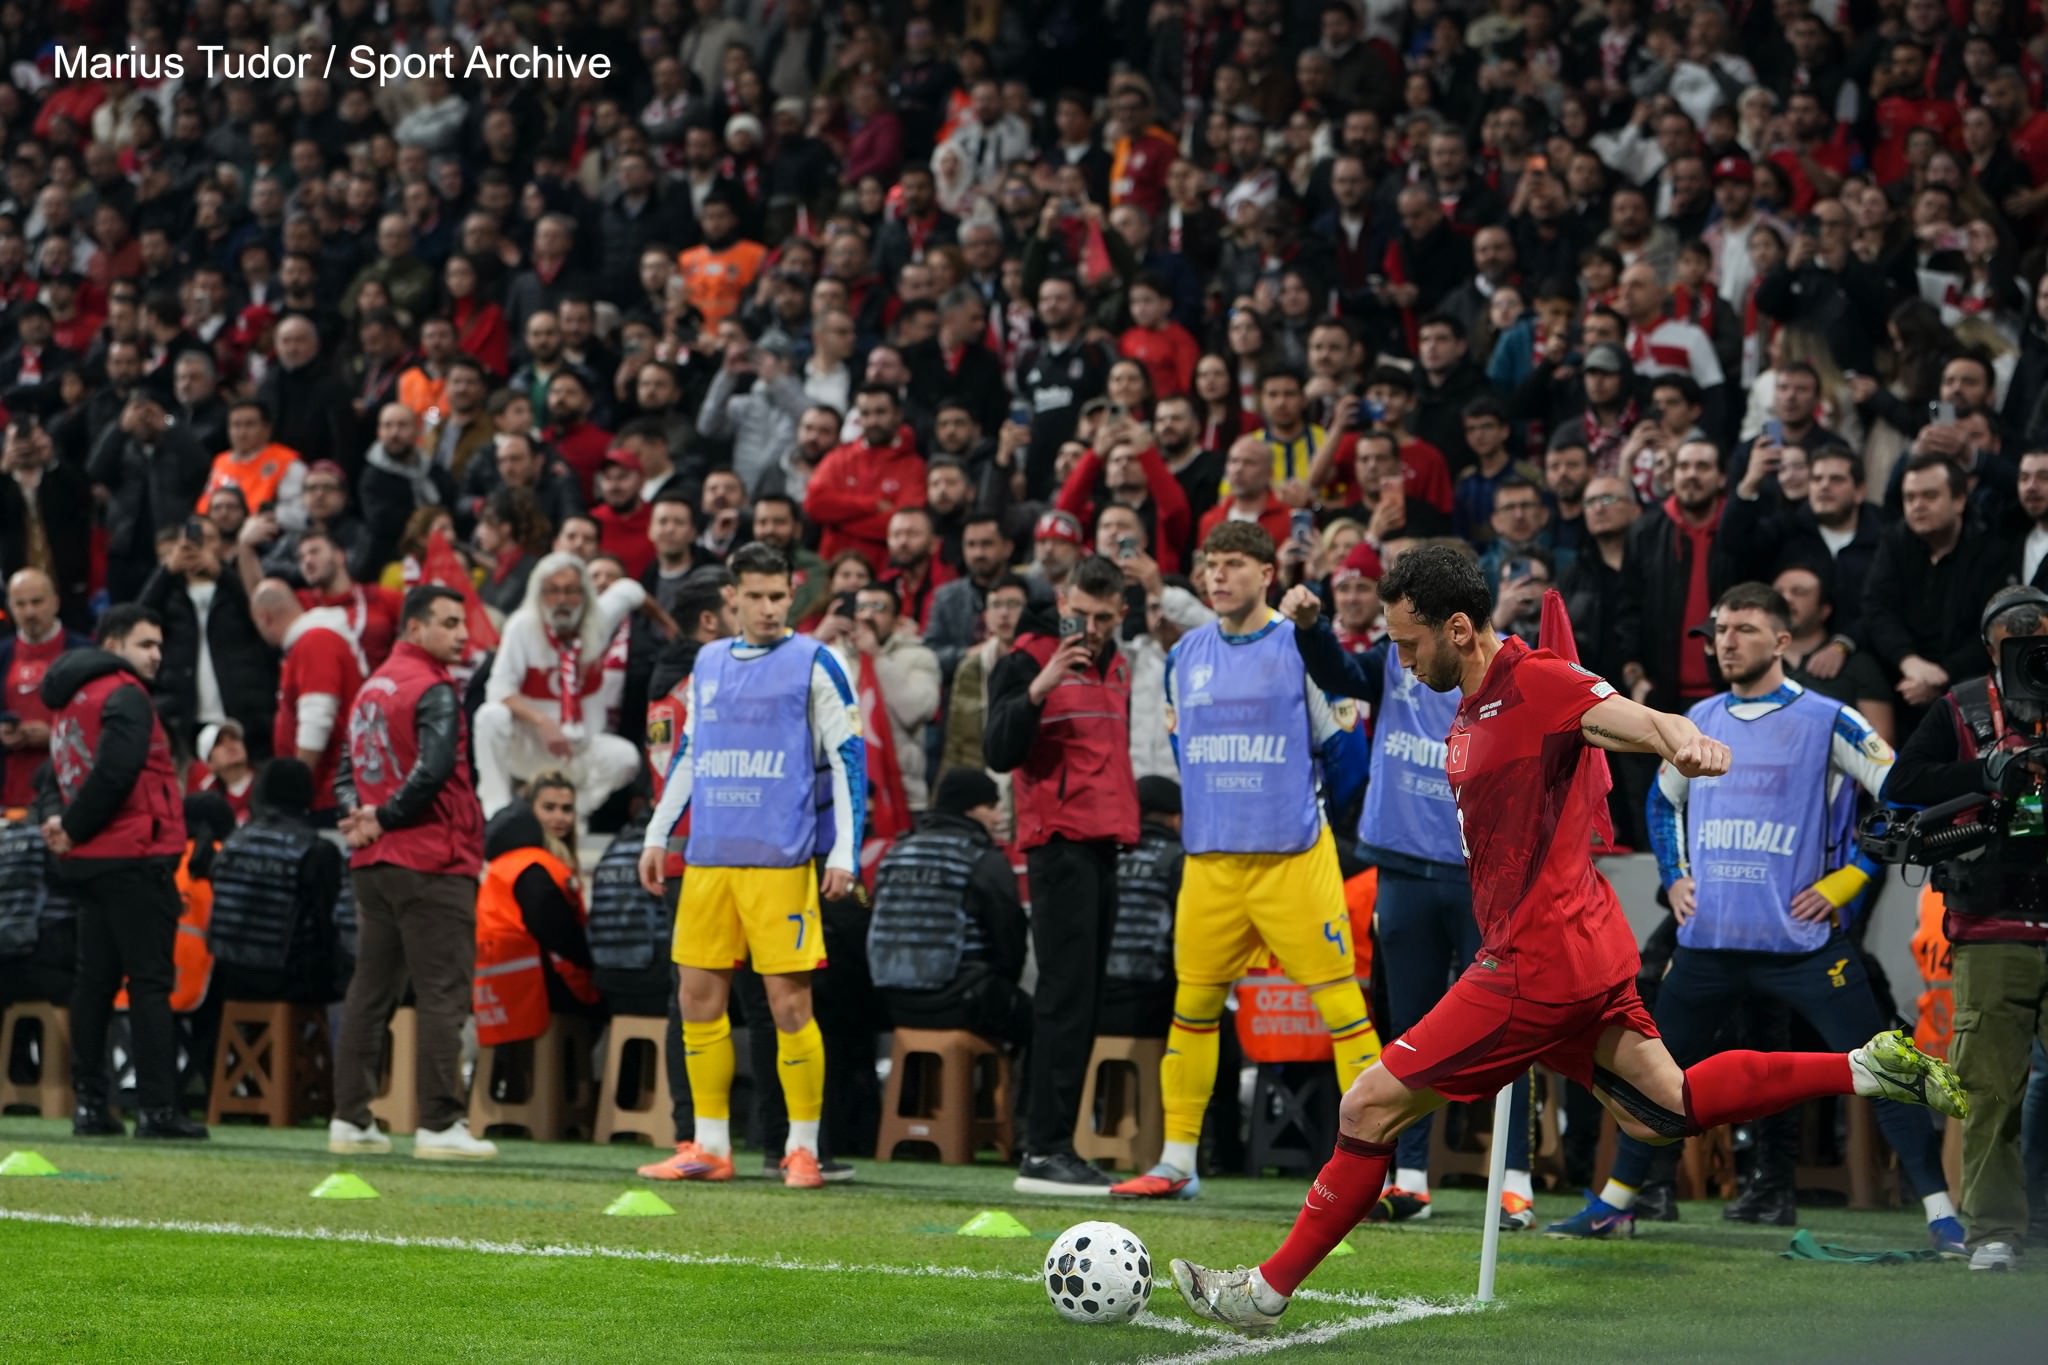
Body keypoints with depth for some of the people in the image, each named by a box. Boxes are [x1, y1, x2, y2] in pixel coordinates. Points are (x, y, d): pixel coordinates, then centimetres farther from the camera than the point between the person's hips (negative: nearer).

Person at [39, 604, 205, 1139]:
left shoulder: (70, 698, 17)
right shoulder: (125, 696, -11)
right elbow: (115, 771, -21)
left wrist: (69, 826, 3)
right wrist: (73, 829, -11)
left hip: (88, 859, 9)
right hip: (135, 855, -9)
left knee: (95, 979, 10)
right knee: (150, 981, -7)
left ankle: (89, 1103, 10)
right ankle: (157, 1108, -10)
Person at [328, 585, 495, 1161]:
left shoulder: (373, 686, 17)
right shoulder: (433, 690, -11)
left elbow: (347, 770, 21)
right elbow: (435, 768, -24)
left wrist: (361, 816, 4)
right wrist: (383, 819, -12)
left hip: (373, 864, 8)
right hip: (431, 864, -8)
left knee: (370, 990, 11)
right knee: (443, 993, -5)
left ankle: (350, 1120, 12)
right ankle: (440, 1125, -8)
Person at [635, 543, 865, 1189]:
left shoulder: (813, 664, -2)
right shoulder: (707, 663, 14)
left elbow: (849, 759, -3)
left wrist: (844, 852, -9)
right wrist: (657, 834, 19)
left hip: (781, 862, -5)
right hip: (708, 858, 5)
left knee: (789, 1002, -5)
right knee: (699, 996, 5)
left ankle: (802, 1147, 3)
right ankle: (711, 1146, 14)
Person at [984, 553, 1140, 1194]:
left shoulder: (1116, 666, 17)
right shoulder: (1029, 660, -5)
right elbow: (999, 752, -16)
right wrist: (1038, 688, -28)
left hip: (1105, 844, 8)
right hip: (1059, 843, -8)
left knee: (1082, 1000, 7)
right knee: (1066, 996, -13)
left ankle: (1052, 1144, 9)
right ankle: (1044, 1151, -15)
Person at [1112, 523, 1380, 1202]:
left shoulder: (1303, 647, -2)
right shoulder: (1185, 656, 11)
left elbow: (1338, 751, 5)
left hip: (1293, 858, -4)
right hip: (1210, 859, 5)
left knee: (1340, 1000, -7)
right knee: (1192, 1003, 7)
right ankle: (1177, 1162, 16)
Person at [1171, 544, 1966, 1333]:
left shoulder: (1537, 681, -16)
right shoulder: (1475, 707, 14)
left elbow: (1639, 722, -30)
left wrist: (1685, 740, -51)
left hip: (1538, 965, -10)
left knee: (1371, 1108, -5)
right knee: (1664, 1112, 15)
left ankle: (1269, 1289, 4)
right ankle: (1864, 1070, 12)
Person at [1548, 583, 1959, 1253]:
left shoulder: (1827, 720, -6)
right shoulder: (1699, 722, 10)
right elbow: (1663, 801, 28)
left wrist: (1847, 878, -9)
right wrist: (1673, 877, 15)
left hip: (1805, 940, -5)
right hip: (1708, 940, 5)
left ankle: (1941, 1214, -7)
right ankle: (1615, 1204, 25)